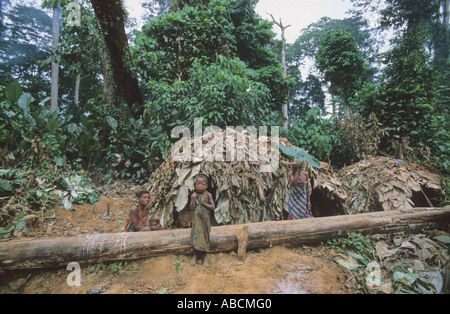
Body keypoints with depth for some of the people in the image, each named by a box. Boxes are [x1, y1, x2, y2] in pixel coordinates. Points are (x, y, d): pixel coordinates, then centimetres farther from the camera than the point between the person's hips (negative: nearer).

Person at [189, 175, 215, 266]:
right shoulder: (194, 195, -2)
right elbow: (192, 208, -8)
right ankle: (196, 255, 24)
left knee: (205, 236, 6)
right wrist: (193, 198, -19)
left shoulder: (208, 195, -7)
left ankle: (204, 256, 24)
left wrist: (204, 203, -20)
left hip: (205, 219, -1)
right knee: (196, 236, 4)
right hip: (196, 219, 1)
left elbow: (213, 207, -10)